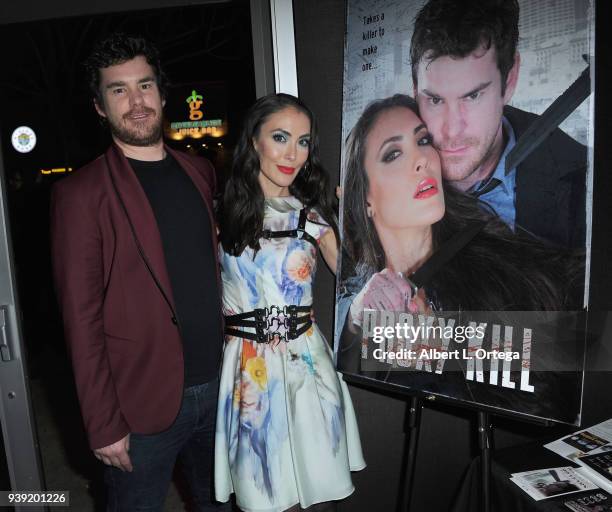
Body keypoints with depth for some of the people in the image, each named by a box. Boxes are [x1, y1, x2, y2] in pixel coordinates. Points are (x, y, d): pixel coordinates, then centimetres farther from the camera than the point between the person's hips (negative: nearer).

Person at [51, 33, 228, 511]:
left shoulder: (201, 172, 5)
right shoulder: (80, 193, -11)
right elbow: (82, 319, -12)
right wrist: (103, 425, -12)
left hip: (220, 386, 5)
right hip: (143, 403, -4)